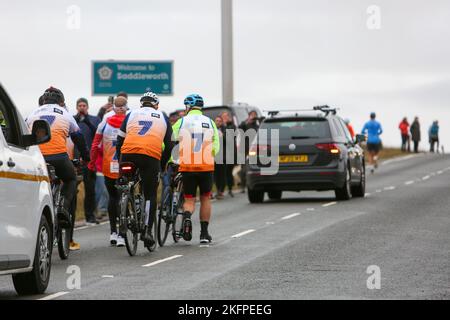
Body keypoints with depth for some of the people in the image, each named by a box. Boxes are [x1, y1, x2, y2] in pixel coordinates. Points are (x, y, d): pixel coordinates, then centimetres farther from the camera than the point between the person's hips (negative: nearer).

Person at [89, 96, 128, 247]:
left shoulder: (104, 124, 2)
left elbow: (95, 145, 3)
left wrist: (92, 162, 14)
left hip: (108, 167, 2)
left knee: (112, 197, 18)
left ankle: (113, 232, 14)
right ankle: (121, 235, -4)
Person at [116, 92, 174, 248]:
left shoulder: (132, 114, 23)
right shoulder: (162, 118, 23)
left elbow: (119, 140, 19)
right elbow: (169, 145, 21)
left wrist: (120, 162, 27)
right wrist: (163, 164, 31)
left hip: (128, 154, 1)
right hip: (151, 156, -1)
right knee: (150, 195, 6)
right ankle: (147, 231, -4)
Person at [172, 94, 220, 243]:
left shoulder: (181, 122, 2)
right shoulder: (210, 122, 8)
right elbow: (216, 144, 4)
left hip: (187, 166, -1)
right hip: (206, 166, 1)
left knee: (189, 200, 8)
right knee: (205, 198, 15)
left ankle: (187, 216, -25)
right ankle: (204, 233, 16)